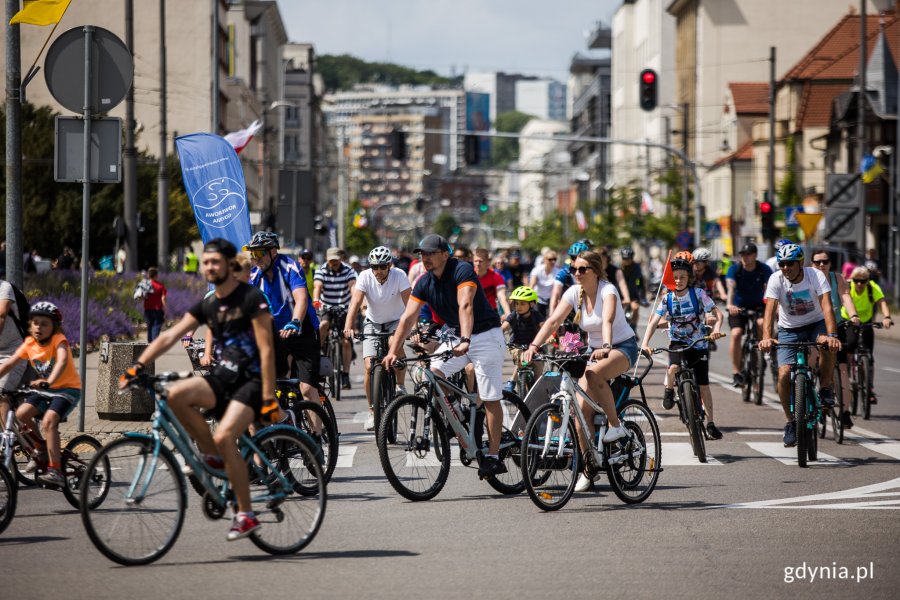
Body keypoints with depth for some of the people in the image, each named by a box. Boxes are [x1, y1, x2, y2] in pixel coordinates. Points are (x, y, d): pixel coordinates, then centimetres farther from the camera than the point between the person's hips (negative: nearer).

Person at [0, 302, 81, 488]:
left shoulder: (59, 340, -19)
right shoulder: (29, 344, -3)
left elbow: (62, 361, -38)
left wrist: (48, 381, -53)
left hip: (68, 388, -6)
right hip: (45, 389, 6)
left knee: (48, 421, -29)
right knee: (21, 413, -16)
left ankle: (55, 471, -29)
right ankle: (42, 449, 9)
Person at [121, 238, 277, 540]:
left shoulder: (251, 298, -9)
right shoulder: (207, 305, 10)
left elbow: (266, 349, -13)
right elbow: (170, 335, 1)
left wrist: (268, 396, -19)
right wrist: (139, 364, -13)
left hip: (252, 380, -6)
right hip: (224, 377, 6)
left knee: (224, 436, -27)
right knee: (177, 394, -23)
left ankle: (246, 514, -15)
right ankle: (213, 457, -4)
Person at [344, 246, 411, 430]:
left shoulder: (399, 275, -20)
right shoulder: (365, 277, -18)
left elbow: (409, 303, -29)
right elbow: (356, 302, -28)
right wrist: (348, 327, -43)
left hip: (396, 321, -1)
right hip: (373, 323, 1)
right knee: (369, 366, -11)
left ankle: (400, 386, -9)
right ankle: (372, 411, 3)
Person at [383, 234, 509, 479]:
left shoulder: (462, 271, -21)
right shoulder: (424, 283, -1)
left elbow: (465, 306, -35)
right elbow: (408, 318, -5)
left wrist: (465, 340, -48)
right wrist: (393, 351, -13)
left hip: (485, 335, -7)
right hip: (455, 335, 7)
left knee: (490, 399, -6)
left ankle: (493, 456, -2)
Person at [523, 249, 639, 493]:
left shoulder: (607, 290, -19)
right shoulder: (574, 293, -5)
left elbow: (607, 320, -38)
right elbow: (553, 321, -15)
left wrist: (606, 348, -56)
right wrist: (533, 346, -30)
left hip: (623, 347, -6)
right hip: (595, 351, 6)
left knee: (593, 373, -38)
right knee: (581, 408, -10)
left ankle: (616, 425, -20)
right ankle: (587, 467, 3)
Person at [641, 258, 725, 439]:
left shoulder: (698, 294, -11)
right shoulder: (667, 299, -7)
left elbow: (717, 314, -13)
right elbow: (654, 322, -12)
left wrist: (716, 329, -34)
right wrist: (645, 343, -27)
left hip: (699, 344, 0)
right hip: (678, 343, 0)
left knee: (703, 385, -1)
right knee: (674, 367, -32)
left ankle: (710, 423, 11)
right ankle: (669, 390, 0)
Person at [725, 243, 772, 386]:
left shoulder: (764, 270, -11)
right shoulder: (735, 269, -12)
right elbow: (731, 288, -26)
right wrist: (729, 305, -45)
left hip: (758, 306, 0)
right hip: (738, 307, 0)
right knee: (736, 334, -21)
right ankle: (736, 372, -14)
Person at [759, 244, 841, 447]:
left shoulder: (816, 276, -21)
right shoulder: (776, 280, -18)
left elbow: (826, 306, -32)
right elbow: (770, 310, -28)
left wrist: (831, 335, -48)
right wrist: (766, 337, -46)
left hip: (816, 324, -1)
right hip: (789, 329, 1)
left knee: (828, 347, -35)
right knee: (784, 375, -16)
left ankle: (825, 390, -11)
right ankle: (790, 421, 2)